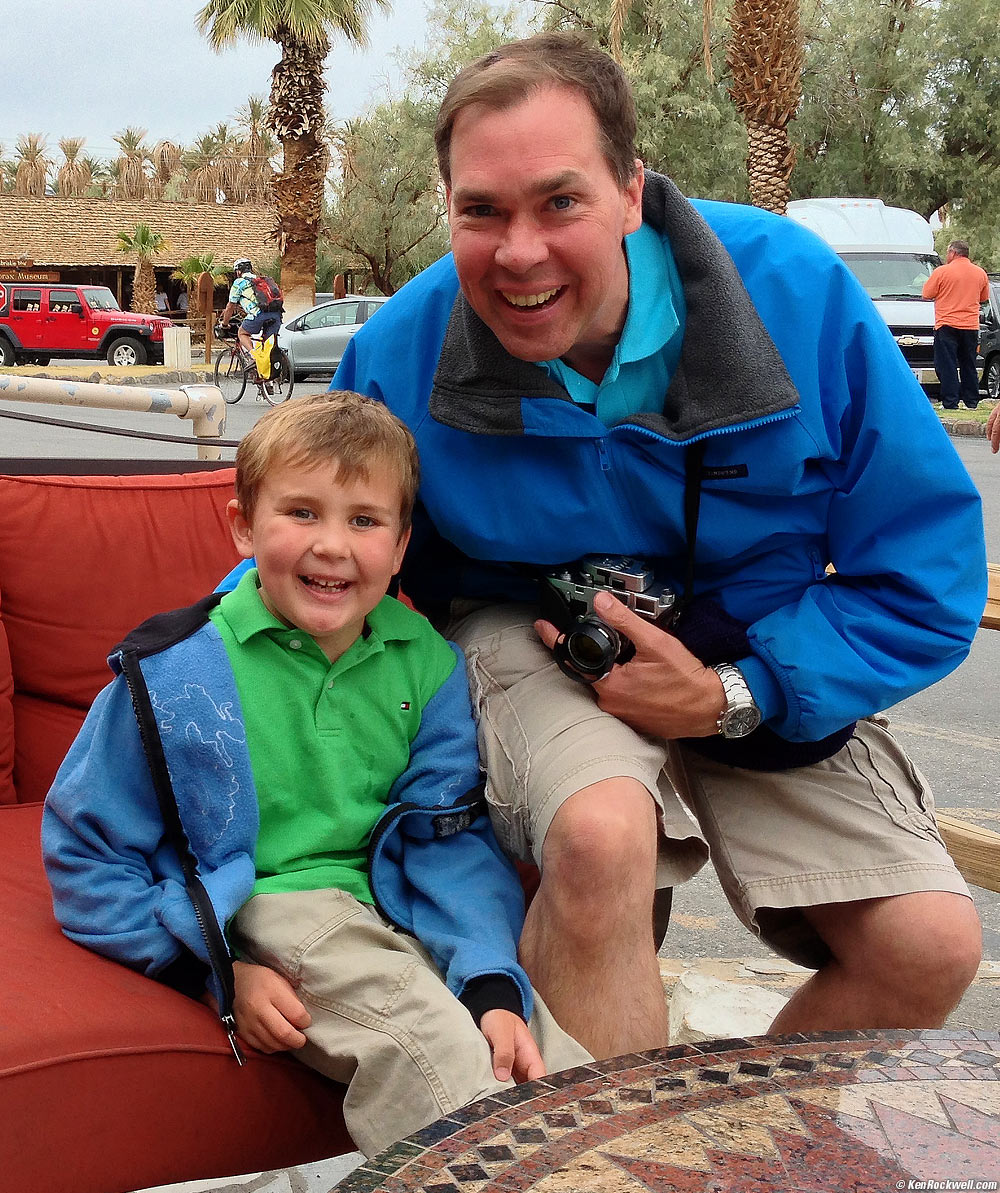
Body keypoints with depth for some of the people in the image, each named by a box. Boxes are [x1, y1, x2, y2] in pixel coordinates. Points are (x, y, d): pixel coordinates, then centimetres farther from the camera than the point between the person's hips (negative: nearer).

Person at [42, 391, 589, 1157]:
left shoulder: (428, 664, 1)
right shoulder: (177, 673, -9)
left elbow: (451, 836, 1)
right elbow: (87, 850, -3)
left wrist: (493, 985, -15)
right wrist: (220, 969, -11)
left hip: (396, 906, 4)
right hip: (258, 915, -4)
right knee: (415, 1023, -29)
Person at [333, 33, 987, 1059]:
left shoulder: (794, 289, -19)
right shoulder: (399, 355, -16)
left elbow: (929, 566, -13)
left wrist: (734, 696, -21)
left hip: (765, 672, 2)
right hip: (528, 639, -1)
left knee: (929, 946, -13)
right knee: (600, 833, -37)